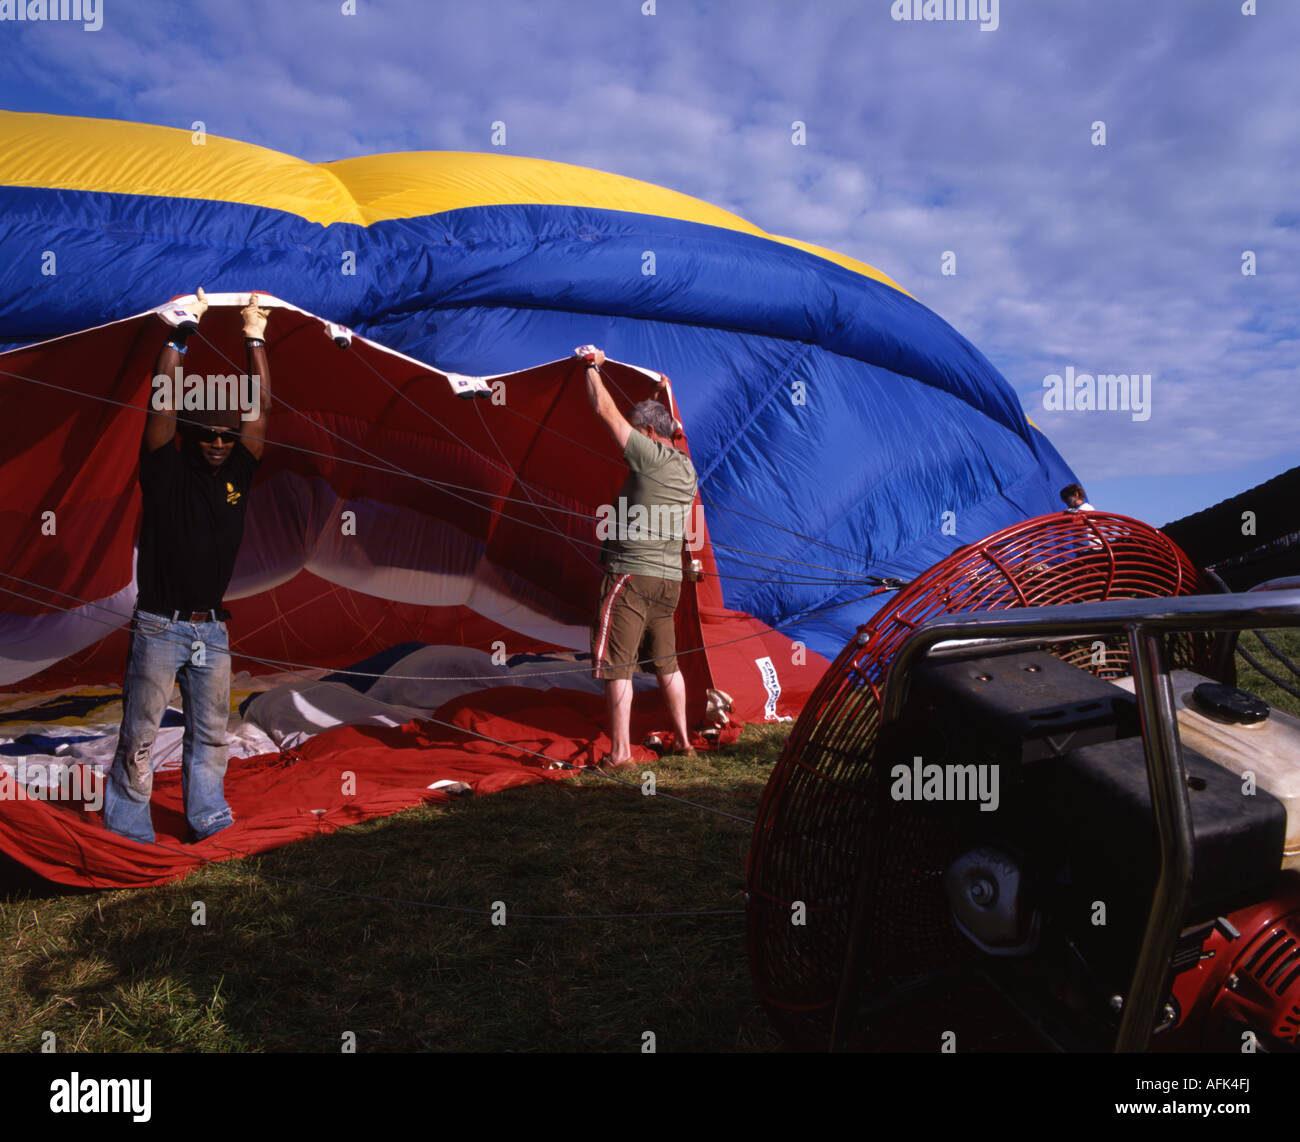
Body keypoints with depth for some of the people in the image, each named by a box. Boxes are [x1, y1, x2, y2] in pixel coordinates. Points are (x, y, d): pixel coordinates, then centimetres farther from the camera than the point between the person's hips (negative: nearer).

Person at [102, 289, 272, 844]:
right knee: (140, 735, 3)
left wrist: (255, 340, 2)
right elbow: (163, 401, -10)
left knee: (211, 734, 11)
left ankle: (210, 821, 22)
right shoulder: (166, 470, -2)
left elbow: (260, 408, 4)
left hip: (213, 629, 4)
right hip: (158, 626, -4)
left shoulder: (238, 473, 7)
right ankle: (127, 831, 14)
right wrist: (182, 330, -8)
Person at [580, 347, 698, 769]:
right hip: (669, 579, 8)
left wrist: (592, 367, 7)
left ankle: (620, 751, -1)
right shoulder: (687, 469, 11)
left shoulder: (649, 456, -11)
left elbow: (604, 409, -7)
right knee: (665, 661, 17)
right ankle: (682, 740, 25)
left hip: (631, 576, -8)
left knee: (617, 664, -2)